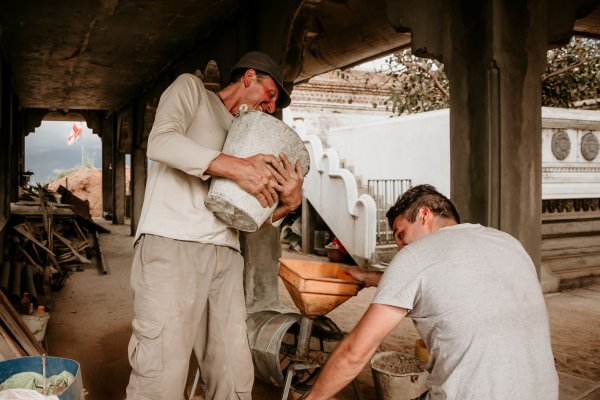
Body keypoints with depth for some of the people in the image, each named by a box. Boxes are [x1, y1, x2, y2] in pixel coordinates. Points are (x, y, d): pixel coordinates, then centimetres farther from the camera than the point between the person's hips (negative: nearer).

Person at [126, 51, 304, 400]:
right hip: (171, 244, -6)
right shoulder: (191, 87, 13)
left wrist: (289, 202, 0)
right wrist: (237, 167, -18)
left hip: (225, 255, 6)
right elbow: (161, 142, -9)